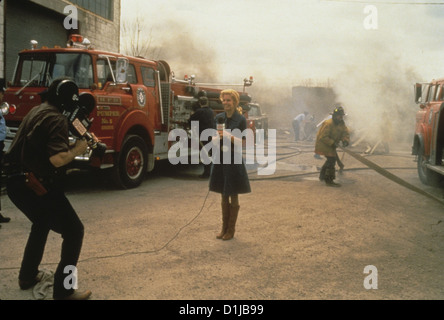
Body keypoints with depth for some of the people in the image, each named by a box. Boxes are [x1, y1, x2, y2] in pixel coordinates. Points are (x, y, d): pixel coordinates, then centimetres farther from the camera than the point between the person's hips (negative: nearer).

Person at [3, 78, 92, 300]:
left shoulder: (36, 111, 14)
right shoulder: (56, 119, -16)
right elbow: (57, 159, -28)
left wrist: (70, 145, 12)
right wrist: (77, 149, -9)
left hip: (17, 182, 10)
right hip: (35, 186, -10)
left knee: (41, 225, 32)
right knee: (74, 231, -1)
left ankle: (28, 276, 41)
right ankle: (63, 291, 2)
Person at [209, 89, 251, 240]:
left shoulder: (241, 119, -6)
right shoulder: (219, 117, 8)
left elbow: (241, 141, -11)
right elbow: (214, 137, 9)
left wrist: (229, 136, -27)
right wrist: (217, 137, -13)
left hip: (234, 160, -4)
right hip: (220, 159, 4)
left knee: (233, 196, 4)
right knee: (224, 196, 12)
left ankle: (231, 229, 14)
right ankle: (224, 227, 22)